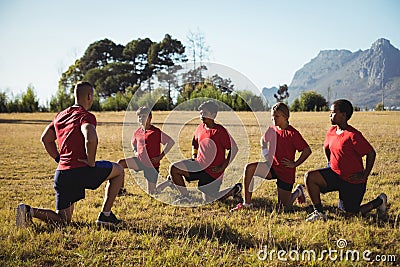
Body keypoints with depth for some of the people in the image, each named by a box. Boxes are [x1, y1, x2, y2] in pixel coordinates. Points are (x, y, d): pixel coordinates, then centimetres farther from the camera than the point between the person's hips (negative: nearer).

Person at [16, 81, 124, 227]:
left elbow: (45, 139, 27)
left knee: (63, 220, 18)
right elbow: (91, 139, -29)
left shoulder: (61, 115, 17)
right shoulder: (86, 116, -8)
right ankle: (105, 215, 12)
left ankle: (30, 211, -8)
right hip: (80, 171, -7)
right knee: (119, 170, 16)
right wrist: (91, 162, -15)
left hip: (61, 173, 7)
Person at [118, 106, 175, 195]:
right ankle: (121, 189, -5)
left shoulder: (156, 132, -13)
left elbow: (171, 142, -11)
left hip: (152, 164, -5)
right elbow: (133, 143, 26)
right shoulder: (137, 132, 3)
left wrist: (161, 156, -12)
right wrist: (135, 152, 5)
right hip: (140, 161, 5)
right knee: (120, 163, -16)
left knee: (152, 192, 0)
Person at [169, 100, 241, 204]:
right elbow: (195, 142, 26)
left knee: (209, 200, 0)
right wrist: (194, 156, 11)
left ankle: (235, 189, 22)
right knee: (173, 168, -8)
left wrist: (222, 167, -15)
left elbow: (233, 149, -13)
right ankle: (185, 196, 6)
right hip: (199, 165, 7)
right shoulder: (200, 128, 5)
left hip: (213, 171, -6)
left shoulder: (220, 131, -16)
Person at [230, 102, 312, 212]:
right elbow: (263, 140, 26)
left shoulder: (293, 133, -14)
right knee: (249, 168, -24)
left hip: (286, 172, -5)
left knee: (284, 206, 1)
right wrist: (265, 153, 10)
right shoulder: (271, 130, 3)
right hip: (272, 167, 5)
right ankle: (247, 203, -17)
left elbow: (307, 150, -13)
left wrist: (295, 164, -13)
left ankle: (298, 191, 36)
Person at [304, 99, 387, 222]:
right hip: (334, 174, 7)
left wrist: (364, 175, -14)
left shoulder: (353, 135, -22)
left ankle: (380, 201, 27)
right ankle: (319, 212, -4)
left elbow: (371, 154, -17)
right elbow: (326, 147, 23)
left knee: (351, 214, 2)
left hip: (353, 181, -6)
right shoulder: (331, 131, 2)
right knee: (310, 177, -15)